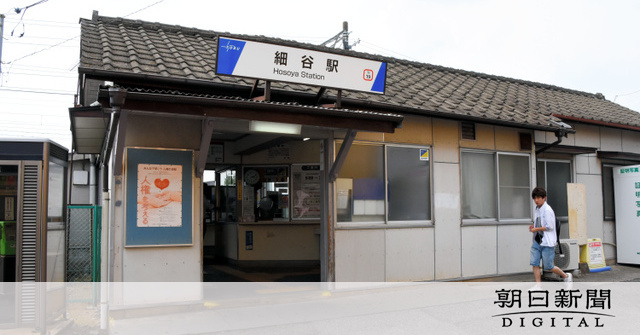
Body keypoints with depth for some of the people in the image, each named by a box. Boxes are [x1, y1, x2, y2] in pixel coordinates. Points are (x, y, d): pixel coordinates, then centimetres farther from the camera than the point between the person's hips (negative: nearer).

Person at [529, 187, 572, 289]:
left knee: (548, 266, 2)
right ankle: (538, 285, 7)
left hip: (547, 242, -8)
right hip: (537, 241, 8)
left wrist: (536, 229, -12)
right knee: (534, 263, 0)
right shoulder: (537, 209, 12)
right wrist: (534, 226, 7)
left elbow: (550, 227, -16)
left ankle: (566, 276, 25)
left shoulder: (547, 210, -15)